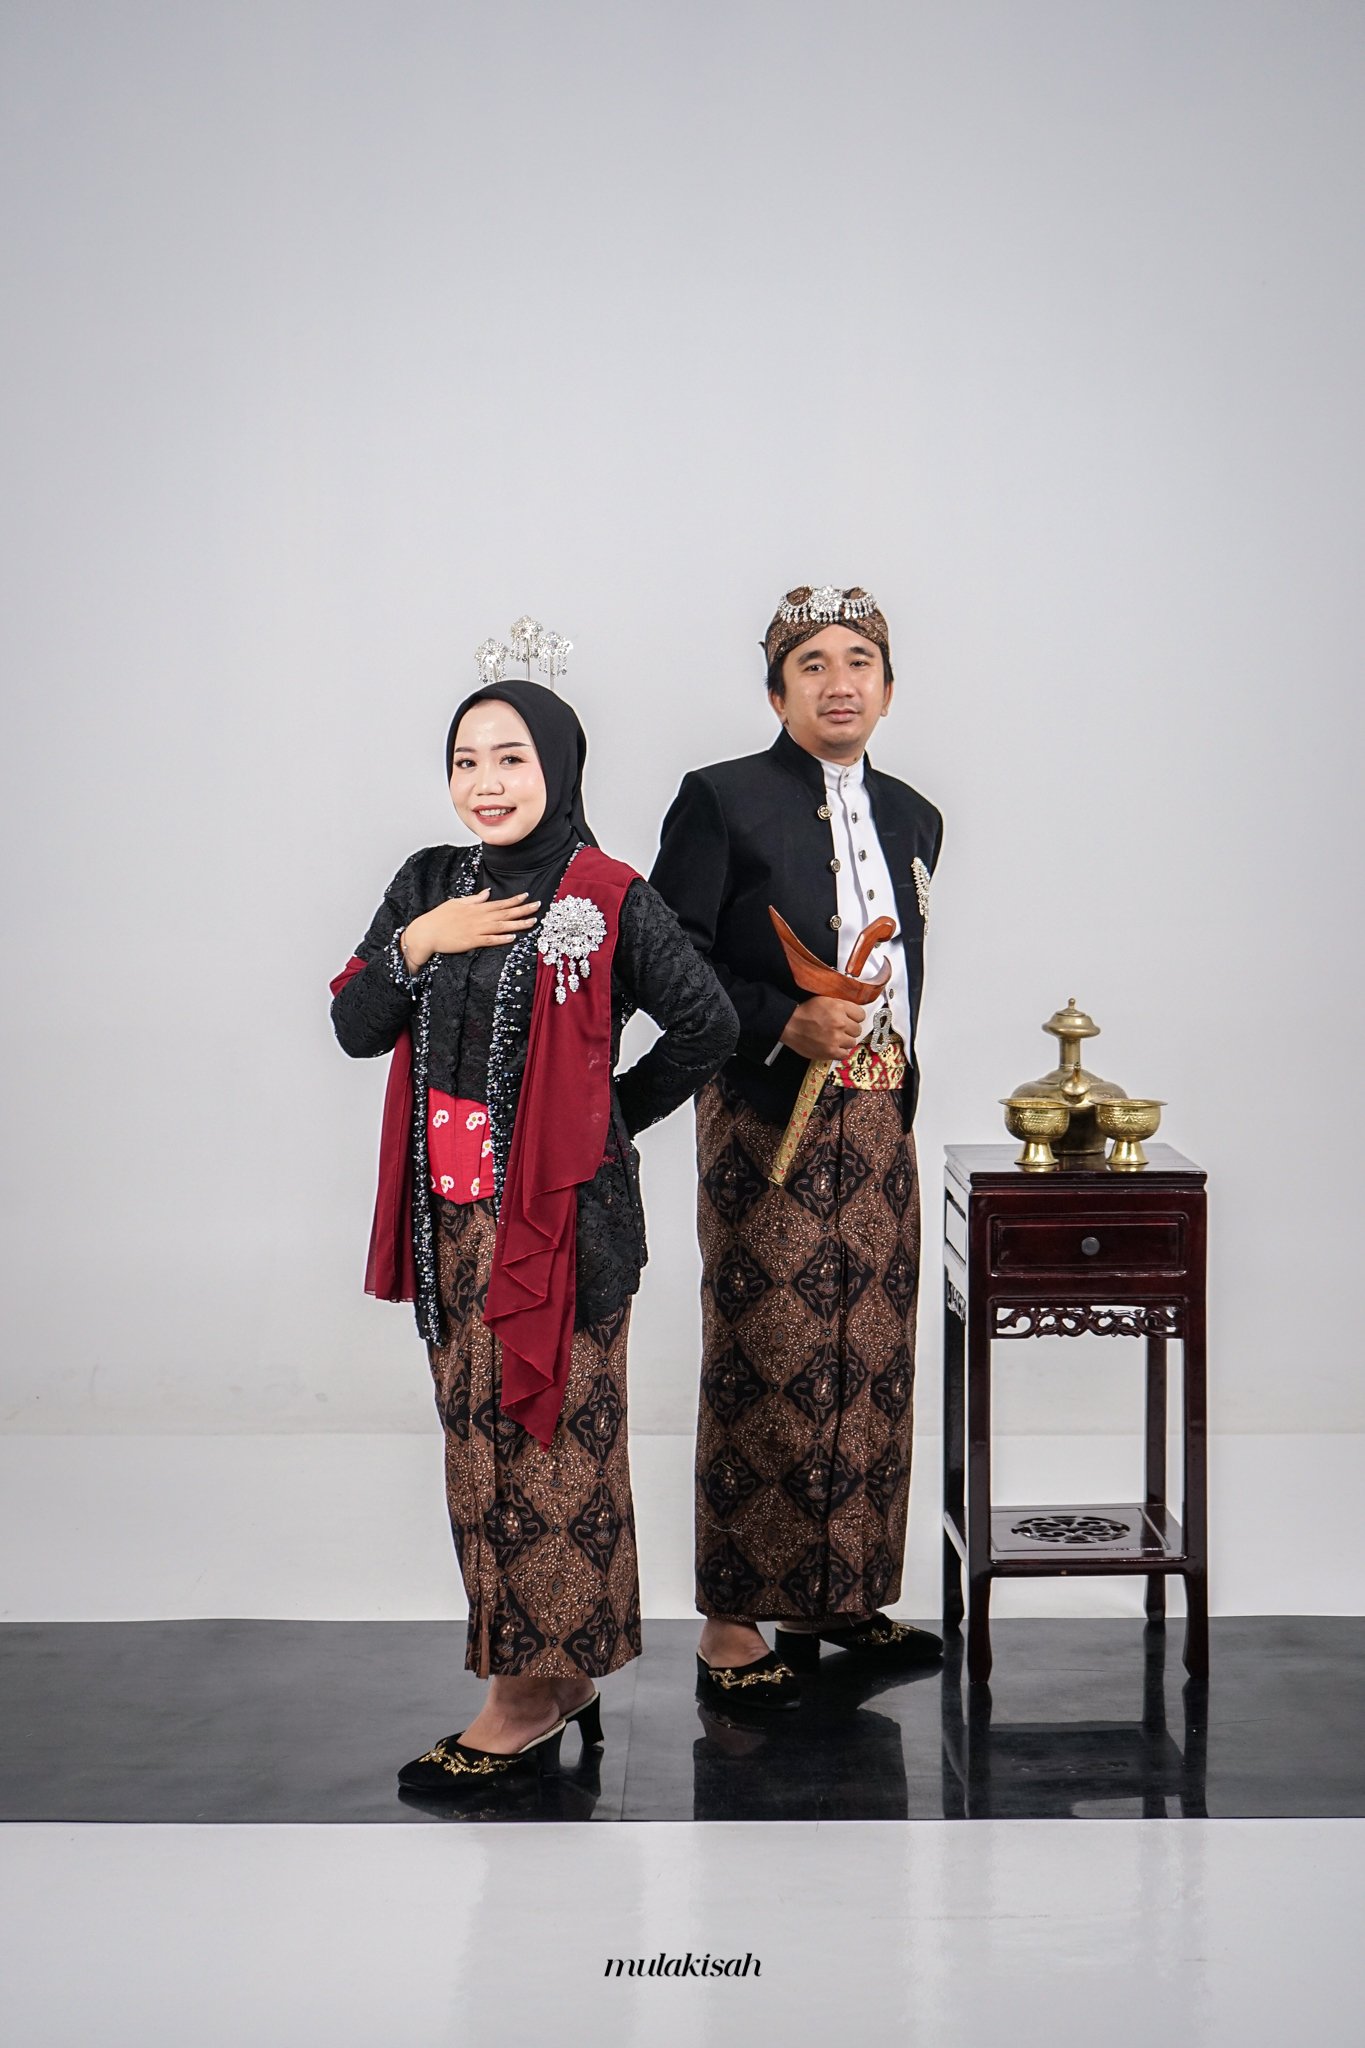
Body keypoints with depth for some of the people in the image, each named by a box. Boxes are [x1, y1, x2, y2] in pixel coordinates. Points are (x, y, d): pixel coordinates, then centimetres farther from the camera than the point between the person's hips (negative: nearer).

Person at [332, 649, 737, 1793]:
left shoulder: (605, 900, -9)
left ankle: (533, 1696, 11)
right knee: (481, 1442, 11)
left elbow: (708, 1025, -10)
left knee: (548, 1439, -1)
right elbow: (355, 1030, 6)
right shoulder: (429, 886, 9)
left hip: (559, 1214, -6)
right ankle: (554, 1680, 23)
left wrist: (616, 1115, -2)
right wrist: (417, 946, -9)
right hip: (450, 1214, 7)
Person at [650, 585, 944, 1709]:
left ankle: (845, 1599, 23)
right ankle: (734, 1629, 8)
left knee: (872, 1366, 10)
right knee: (763, 1371, -3)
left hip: (878, 1130, 6)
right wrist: (785, 1023, -19)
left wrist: (899, 1106, 15)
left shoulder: (911, 817, 14)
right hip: (767, 1128, -6)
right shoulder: (721, 799, -4)